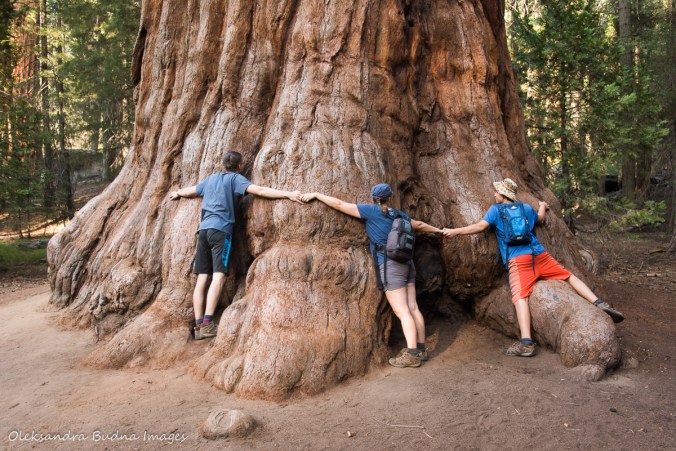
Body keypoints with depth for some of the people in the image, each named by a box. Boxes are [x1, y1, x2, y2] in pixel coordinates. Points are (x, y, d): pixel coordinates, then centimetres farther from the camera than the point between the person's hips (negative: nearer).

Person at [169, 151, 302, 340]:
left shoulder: (211, 179, 26)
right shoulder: (236, 178, 8)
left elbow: (189, 191, 41)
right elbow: (260, 191, -7)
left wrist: (177, 193, 64)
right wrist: (289, 194, -11)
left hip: (203, 229, 6)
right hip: (221, 229, -6)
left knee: (202, 278, 2)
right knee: (218, 276, -14)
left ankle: (199, 325, -2)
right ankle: (207, 323, -25)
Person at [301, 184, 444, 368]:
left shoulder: (371, 210, -4)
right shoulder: (398, 214, 13)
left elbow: (339, 204, -4)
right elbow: (419, 225, 29)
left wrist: (316, 194, 5)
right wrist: (438, 230, 47)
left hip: (391, 266, -6)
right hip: (406, 263, 6)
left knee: (402, 311, -7)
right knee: (412, 308, 9)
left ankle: (412, 354, -6)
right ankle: (421, 349, 16)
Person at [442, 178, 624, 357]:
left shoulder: (496, 209, 11)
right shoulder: (526, 208, 24)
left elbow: (481, 226, -2)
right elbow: (540, 218, 45)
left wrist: (455, 231, 2)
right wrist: (542, 206, 66)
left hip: (517, 260, -5)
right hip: (540, 254, 5)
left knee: (520, 296, -18)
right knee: (570, 276, 19)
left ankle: (526, 342, -31)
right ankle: (599, 304, 7)